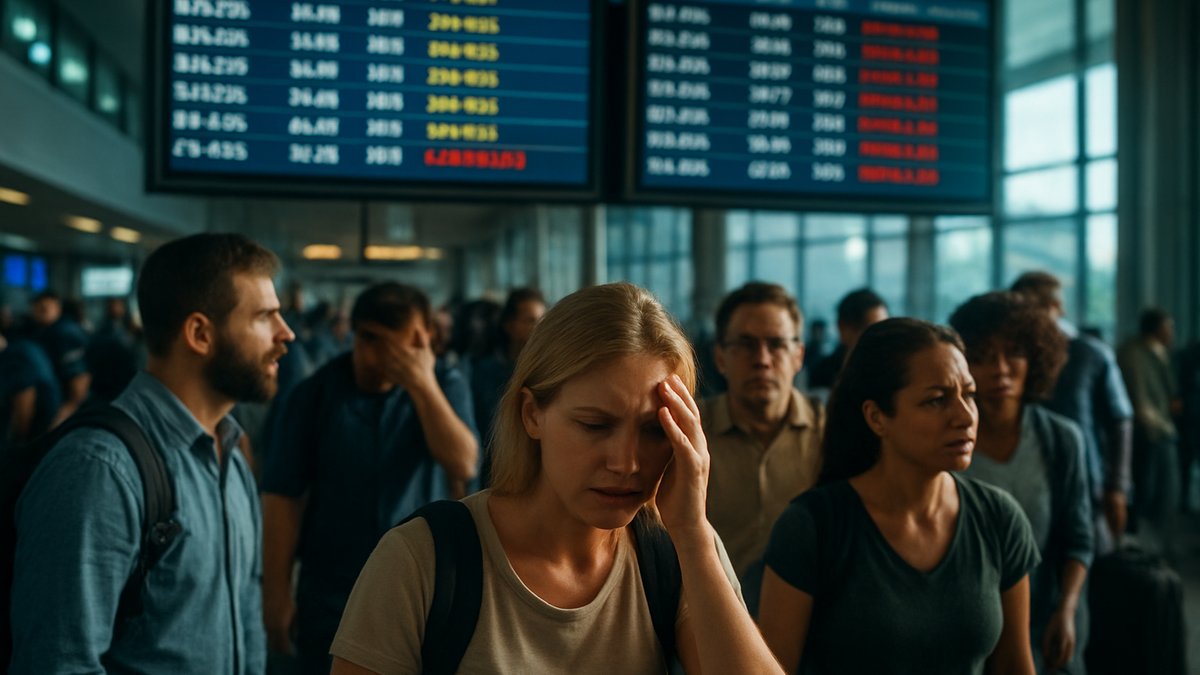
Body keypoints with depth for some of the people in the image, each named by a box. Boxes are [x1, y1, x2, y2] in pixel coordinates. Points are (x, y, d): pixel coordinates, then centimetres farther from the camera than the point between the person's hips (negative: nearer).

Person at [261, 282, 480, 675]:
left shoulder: (445, 387, -2)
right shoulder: (316, 394, -6)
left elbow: (464, 466, -16)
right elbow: (282, 496, -6)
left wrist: (423, 385, -23)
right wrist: (277, 592, -8)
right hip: (332, 598, -1)